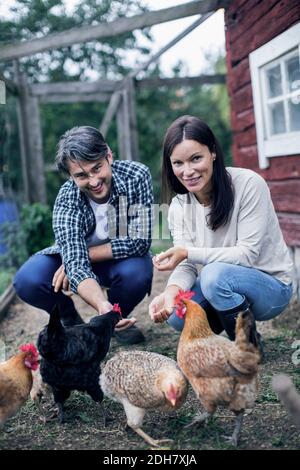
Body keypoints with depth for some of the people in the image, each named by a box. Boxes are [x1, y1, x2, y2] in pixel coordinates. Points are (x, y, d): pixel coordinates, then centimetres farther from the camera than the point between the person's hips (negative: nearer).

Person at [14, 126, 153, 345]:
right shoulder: (67, 200, -28)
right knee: (27, 280, -24)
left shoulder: (137, 176, -28)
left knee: (138, 273, -34)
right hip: (80, 257, 1)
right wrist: (103, 306, -56)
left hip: (122, 258, 0)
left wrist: (78, 258, -26)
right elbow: (76, 264, -37)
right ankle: (70, 320, 9)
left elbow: (140, 242, -28)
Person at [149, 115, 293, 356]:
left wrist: (188, 253, -30)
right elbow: (186, 266, -9)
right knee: (175, 313, -23)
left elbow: (247, 254, -22)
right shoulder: (179, 206, -4)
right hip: (225, 286, 5)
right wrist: (172, 291, -31)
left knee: (215, 275, -33)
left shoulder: (249, 184, -19)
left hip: (271, 285, -4)